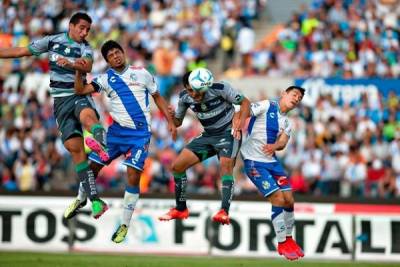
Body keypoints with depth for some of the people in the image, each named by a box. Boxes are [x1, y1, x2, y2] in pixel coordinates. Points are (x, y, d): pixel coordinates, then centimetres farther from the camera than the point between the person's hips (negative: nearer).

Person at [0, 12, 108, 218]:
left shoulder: (85, 48, 5)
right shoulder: (52, 41, 10)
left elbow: (87, 67, -16)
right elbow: (22, 52, 16)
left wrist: (70, 64, -36)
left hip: (78, 94, -1)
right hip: (60, 99, 1)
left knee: (87, 114, -39)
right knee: (74, 147, -11)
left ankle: (101, 143, -70)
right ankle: (94, 199, -14)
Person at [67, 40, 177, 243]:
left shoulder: (141, 73, 2)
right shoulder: (106, 79, 4)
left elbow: (157, 97, 11)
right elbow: (80, 90, -6)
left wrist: (170, 121, 6)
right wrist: (79, 72, -22)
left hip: (140, 133, -2)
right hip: (117, 131, 2)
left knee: (133, 176, -13)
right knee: (92, 165, 3)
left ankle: (125, 225, -2)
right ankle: (81, 199, 34)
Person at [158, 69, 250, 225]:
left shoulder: (219, 89, -21)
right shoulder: (184, 97, -6)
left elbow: (245, 102, -14)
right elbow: (178, 122, 6)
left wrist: (241, 121, -32)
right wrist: (171, 116, -19)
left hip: (228, 132, -6)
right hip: (208, 135, 6)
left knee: (226, 166, -32)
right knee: (177, 166, -3)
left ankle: (224, 212, -36)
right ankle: (180, 210, 13)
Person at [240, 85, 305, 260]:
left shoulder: (287, 124, 13)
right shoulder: (266, 106, -6)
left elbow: (282, 143, -4)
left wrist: (274, 146, -25)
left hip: (271, 161, 7)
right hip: (254, 161, -7)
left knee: (289, 200, 3)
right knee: (278, 199, -13)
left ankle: (288, 239, 23)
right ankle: (282, 244, -1)